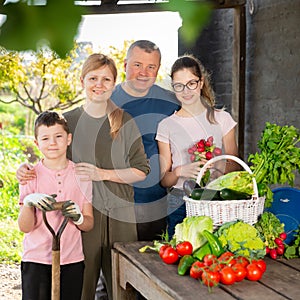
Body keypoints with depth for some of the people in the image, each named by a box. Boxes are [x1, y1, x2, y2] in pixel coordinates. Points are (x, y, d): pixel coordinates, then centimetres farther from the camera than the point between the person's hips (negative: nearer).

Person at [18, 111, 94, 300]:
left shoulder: (81, 175, 4)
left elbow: (89, 224, 6)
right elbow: (25, 227, -6)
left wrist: (77, 217, -16)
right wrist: (29, 203, -25)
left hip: (72, 261, 2)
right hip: (36, 261, -1)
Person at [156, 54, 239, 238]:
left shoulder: (222, 119, 6)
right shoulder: (166, 126, 5)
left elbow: (234, 166, 6)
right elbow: (164, 180, 6)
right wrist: (180, 171, -15)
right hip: (181, 202, 0)